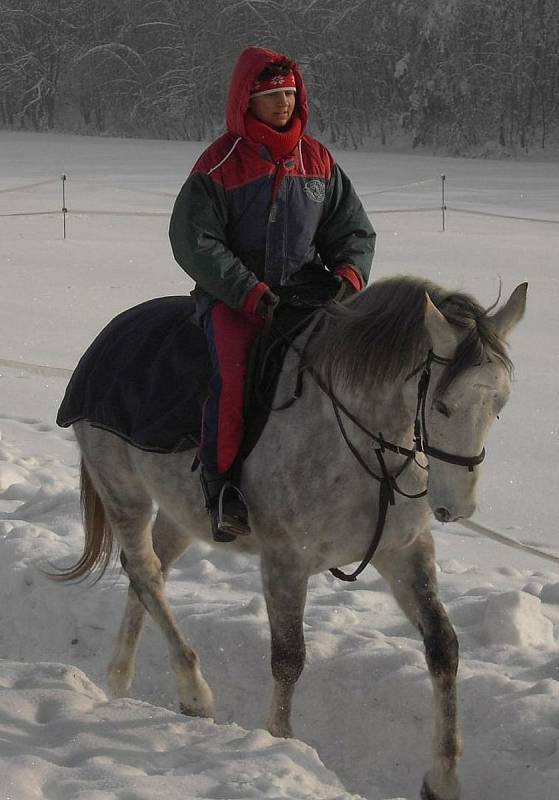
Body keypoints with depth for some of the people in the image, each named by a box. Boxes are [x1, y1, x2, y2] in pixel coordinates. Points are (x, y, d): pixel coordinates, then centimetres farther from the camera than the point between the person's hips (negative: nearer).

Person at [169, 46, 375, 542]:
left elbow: (354, 229, 14)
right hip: (233, 294, -4)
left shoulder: (317, 160, 9)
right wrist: (251, 292, -20)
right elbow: (194, 241, -9)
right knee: (237, 369, -34)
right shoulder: (220, 164, -5)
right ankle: (224, 487, -27)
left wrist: (349, 274, -9)